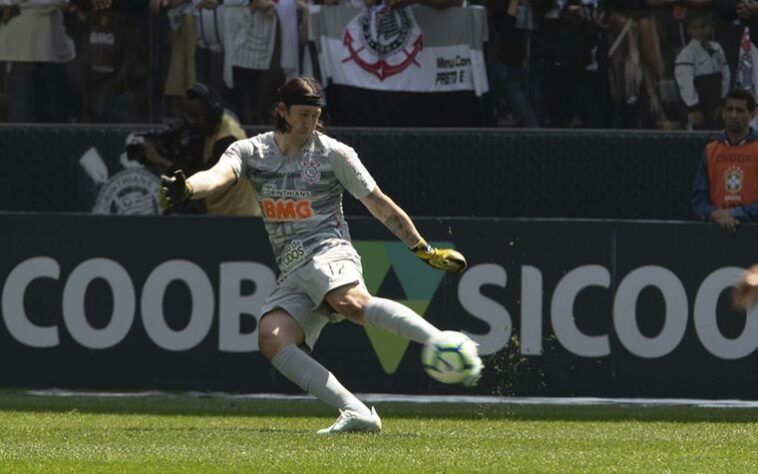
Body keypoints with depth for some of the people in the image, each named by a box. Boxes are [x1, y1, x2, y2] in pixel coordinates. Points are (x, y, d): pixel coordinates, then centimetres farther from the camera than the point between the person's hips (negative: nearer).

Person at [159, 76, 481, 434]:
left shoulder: (334, 154, 4)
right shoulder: (251, 152, 10)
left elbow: (379, 205, 11)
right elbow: (218, 176, -11)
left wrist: (425, 251, 12)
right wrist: (186, 189, -34)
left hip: (328, 254, -4)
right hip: (292, 274, 4)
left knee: (351, 302, -39)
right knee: (272, 340, -23)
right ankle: (357, 414, -28)